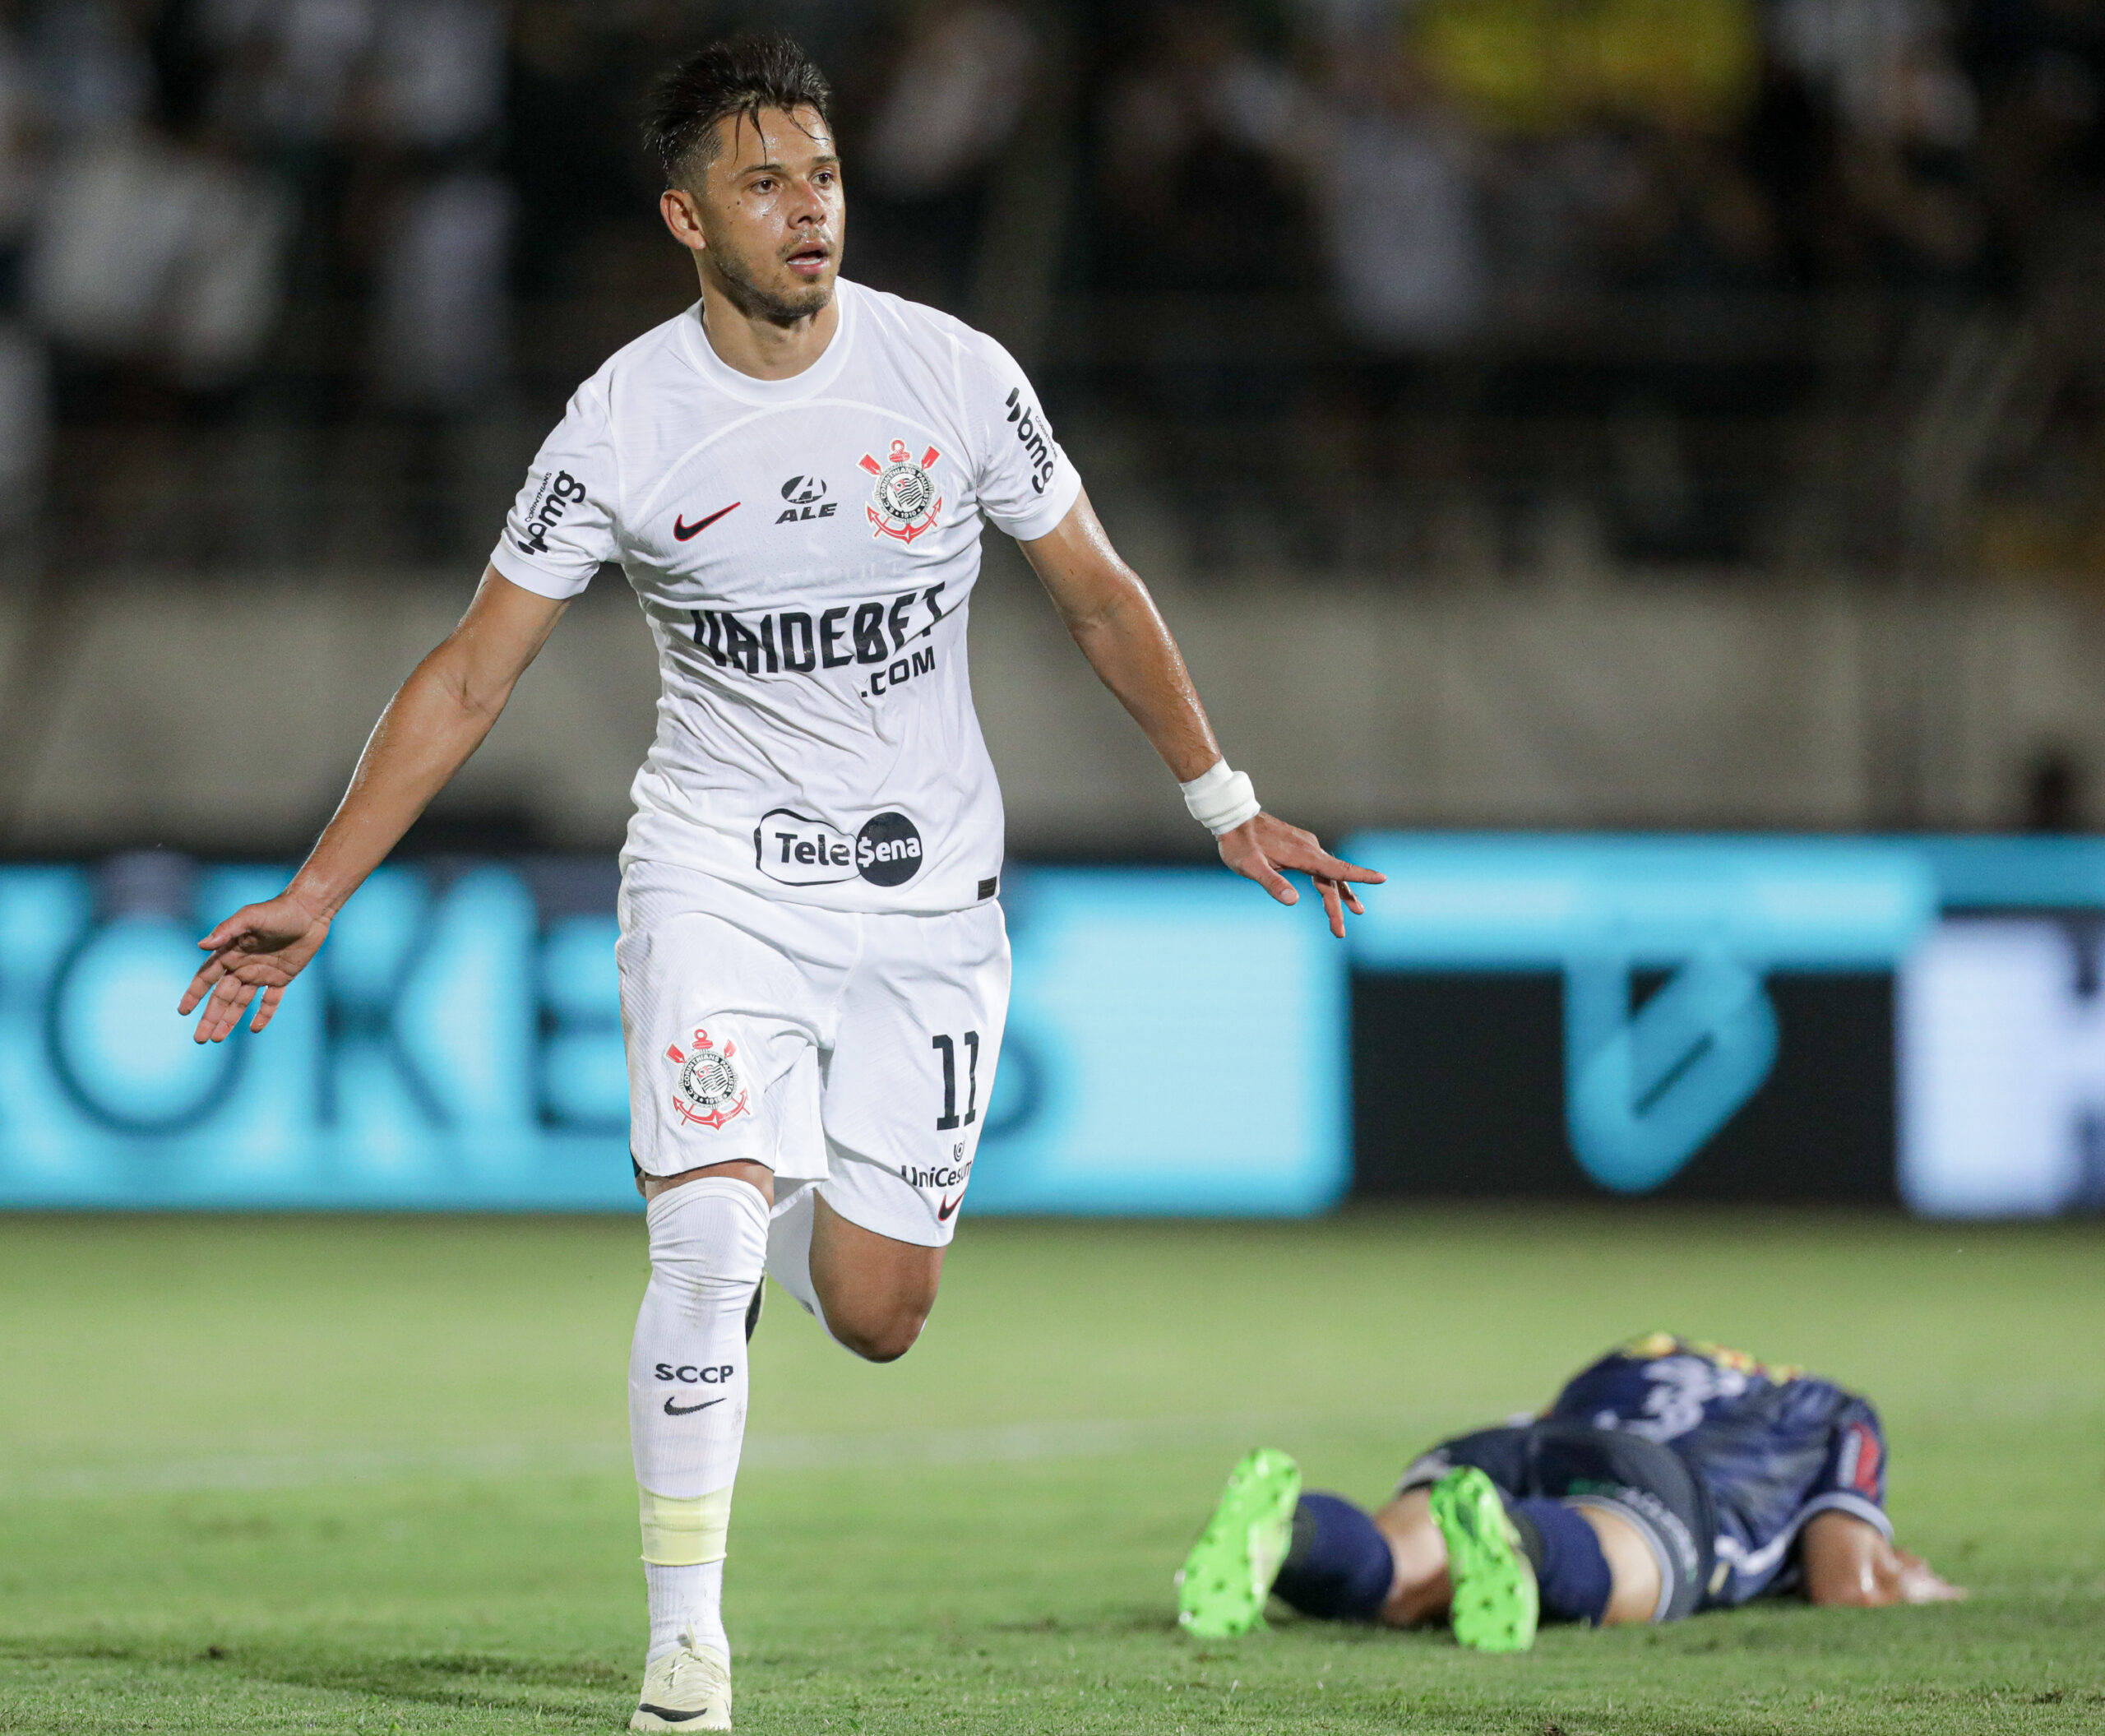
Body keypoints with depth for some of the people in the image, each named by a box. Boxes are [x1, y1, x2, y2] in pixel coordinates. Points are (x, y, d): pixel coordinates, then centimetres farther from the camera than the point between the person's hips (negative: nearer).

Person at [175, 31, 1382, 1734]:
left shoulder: (956, 374, -6)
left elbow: (1100, 595, 8)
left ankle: (790, 1196, 39)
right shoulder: (625, 424, -9)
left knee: (875, 1318, 2)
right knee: (708, 1247, -19)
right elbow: (470, 675, -4)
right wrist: (312, 897, -10)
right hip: (718, 873, -1)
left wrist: (1231, 808, 8)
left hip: (928, 892, 2)